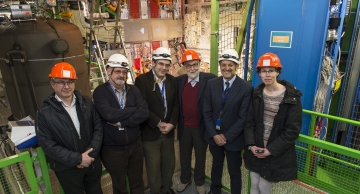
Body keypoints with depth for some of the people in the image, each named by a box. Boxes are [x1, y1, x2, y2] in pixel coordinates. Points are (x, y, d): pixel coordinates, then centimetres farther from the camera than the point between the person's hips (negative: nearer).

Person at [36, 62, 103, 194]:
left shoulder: (87, 103, -3)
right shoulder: (45, 113, -11)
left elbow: (98, 128, -2)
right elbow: (47, 144, -14)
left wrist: (91, 153, -14)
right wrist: (77, 159, -19)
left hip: (93, 162, 3)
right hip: (67, 169, -3)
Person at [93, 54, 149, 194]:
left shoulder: (133, 90, -2)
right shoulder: (100, 92, -12)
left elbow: (145, 112, -14)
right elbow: (109, 114, -29)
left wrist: (121, 122, -23)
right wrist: (135, 109, -17)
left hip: (135, 145, 3)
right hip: (112, 149, -3)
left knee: (137, 182, 23)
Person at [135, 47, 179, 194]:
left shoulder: (172, 80, 4)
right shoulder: (142, 80, -12)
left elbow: (176, 104, 4)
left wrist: (171, 123, -9)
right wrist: (158, 124, -15)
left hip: (168, 131, 5)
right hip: (150, 132, -4)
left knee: (169, 164, 19)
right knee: (153, 167, 11)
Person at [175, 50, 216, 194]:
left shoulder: (210, 79, -12)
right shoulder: (178, 81, -2)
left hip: (201, 127, -2)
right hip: (184, 127, 3)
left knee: (200, 157, 18)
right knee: (184, 156, 20)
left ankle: (199, 182, 41)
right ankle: (185, 179, 44)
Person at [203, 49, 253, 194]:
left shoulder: (246, 88, -14)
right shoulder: (211, 84, -4)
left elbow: (243, 118, -14)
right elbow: (207, 112, -4)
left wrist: (227, 136, -15)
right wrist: (214, 134, -10)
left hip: (233, 138, -3)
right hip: (214, 135, 4)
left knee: (234, 171, 15)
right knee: (216, 166, 24)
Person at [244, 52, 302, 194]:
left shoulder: (291, 97, -13)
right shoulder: (257, 94, 1)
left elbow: (292, 130, -13)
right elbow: (249, 121, 2)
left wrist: (271, 150, -16)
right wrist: (250, 144, -10)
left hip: (277, 154, -4)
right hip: (256, 150, 4)